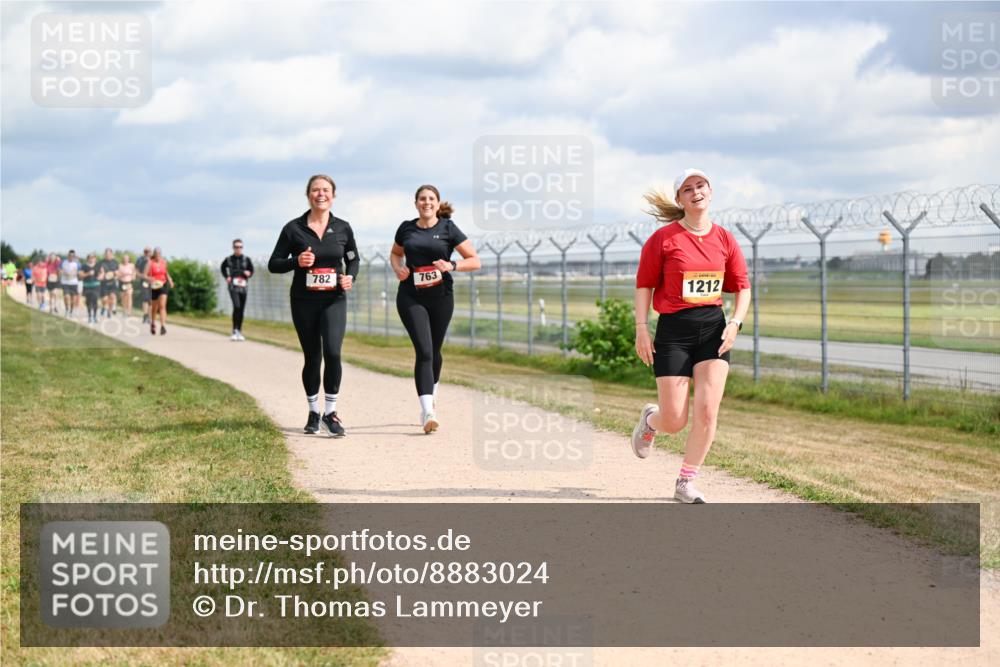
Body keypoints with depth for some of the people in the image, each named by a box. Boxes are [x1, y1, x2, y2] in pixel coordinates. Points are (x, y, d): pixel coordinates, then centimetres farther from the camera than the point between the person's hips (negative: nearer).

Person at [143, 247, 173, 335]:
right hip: (154, 287, -1)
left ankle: (163, 327, -23)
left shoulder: (164, 262, 4)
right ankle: (152, 324, 41)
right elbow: (144, 275, -13)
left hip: (163, 285, 1)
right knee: (154, 307, 13)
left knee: (162, 306, -15)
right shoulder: (150, 263, -9)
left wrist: (170, 280, 8)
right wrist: (150, 279, -33)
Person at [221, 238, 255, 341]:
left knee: (241, 309, 7)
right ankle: (234, 331, -16)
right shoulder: (229, 259, 2)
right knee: (236, 307, -20)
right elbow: (223, 268, 22)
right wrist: (226, 277, 8)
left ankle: (239, 332, 18)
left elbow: (251, 270, 14)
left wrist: (248, 273, -8)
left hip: (243, 286, 3)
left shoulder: (246, 259, 3)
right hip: (233, 286, -3)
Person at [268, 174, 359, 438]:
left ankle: (331, 412, -6)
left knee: (332, 353, -18)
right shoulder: (293, 228, -3)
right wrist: (296, 262, -18)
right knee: (312, 358, 7)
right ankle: (313, 412, 26)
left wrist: (351, 277, -4)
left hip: (334, 300, 0)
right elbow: (273, 264, 1)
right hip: (304, 302, 0)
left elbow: (354, 259, 17)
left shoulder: (343, 228, 2)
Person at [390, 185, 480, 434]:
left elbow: (475, 261, -2)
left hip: (441, 298, 1)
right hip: (411, 298, -1)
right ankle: (428, 413, -21)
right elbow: (395, 253, 24)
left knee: (434, 351, 14)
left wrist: (451, 265, -19)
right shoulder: (406, 228, 4)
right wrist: (398, 268, 2)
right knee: (424, 351, -14)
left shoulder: (448, 228, -1)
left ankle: (431, 398, 41)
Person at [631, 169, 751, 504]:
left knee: (707, 410, -10)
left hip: (713, 329, 3)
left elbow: (742, 287, 11)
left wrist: (735, 322, -4)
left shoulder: (725, 239, 5)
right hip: (674, 329, -3)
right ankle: (650, 419, 36)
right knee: (674, 421, -3)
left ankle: (686, 482, 5)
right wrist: (642, 330, -7)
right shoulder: (663, 238, -5)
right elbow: (644, 284, 0)